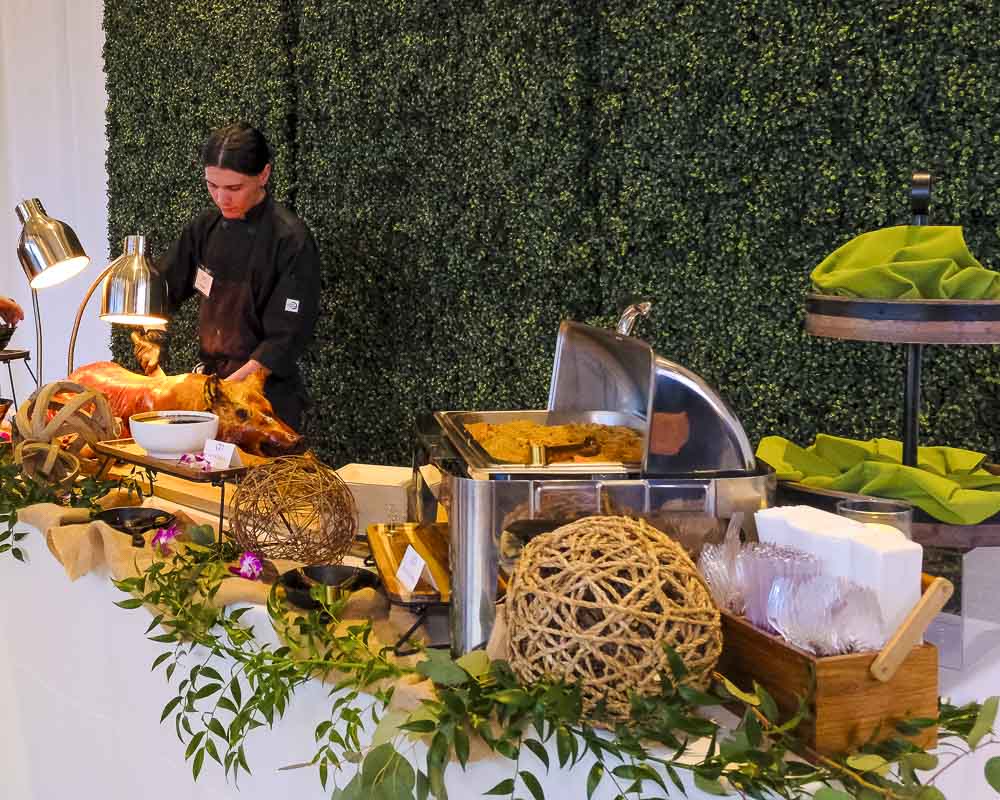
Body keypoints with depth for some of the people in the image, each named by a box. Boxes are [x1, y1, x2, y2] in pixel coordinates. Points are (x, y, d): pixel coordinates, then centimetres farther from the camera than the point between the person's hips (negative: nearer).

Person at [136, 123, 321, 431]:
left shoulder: (291, 240, -17)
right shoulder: (205, 227, 3)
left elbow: (287, 337, -18)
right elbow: (165, 287, 12)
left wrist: (228, 385, -22)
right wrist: (151, 339, -4)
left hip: (266, 393, -6)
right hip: (208, 378, 6)